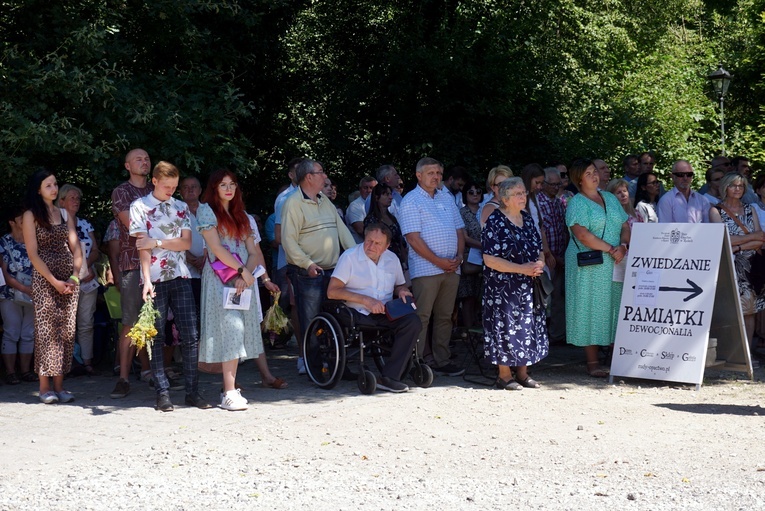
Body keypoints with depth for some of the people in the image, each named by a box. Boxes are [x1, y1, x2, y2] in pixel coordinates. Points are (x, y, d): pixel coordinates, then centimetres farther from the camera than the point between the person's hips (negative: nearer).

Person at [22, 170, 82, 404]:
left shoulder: (65, 215, 14)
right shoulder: (31, 216, 1)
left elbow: (75, 248, 10)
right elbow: (32, 253, -6)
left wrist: (75, 275, -7)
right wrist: (54, 281, -13)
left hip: (69, 280, 4)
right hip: (44, 280, -4)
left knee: (66, 331, 2)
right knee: (46, 331, -6)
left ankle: (59, 385, 5)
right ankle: (45, 386, -2)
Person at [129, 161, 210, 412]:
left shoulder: (181, 208, 13)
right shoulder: (140, 207, 2)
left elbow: (186, 243, 4)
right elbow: (142, 246, -6)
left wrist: (157, 242, -9)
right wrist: (147, 280, -16)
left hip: (180, 277, 3)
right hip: (155, 279, -3)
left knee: (191, 336, -2)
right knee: (157, 337, 0)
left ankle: (192, 390, 3)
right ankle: (163, 393, 4)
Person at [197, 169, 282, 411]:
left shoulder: (242, 216, 18)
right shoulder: (206, 211, 1)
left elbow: (254, 252, 10)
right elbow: (216, 248, -9)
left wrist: (255, 277, -8)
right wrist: (243, 270, -13)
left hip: (244, 279, 6)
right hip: (220, 277, -6)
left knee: (249, 326, 3)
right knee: (232, 327, -17)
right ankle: (229, 393, -22)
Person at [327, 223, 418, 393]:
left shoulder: (392, 259, 13)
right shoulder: (349, 257, -2)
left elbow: (400, 285, 30)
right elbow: (332, 291, -11)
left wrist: (402, 291, 3)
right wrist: (366, 300, -17)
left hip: (386, 313, 4)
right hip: (358, 314, -4)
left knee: (412, 321, -24)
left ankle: (389, 377, -26)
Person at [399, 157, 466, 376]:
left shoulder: (447, 198, 17)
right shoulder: (411, 200, -5)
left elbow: (459, 229, 18)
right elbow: (413, 237, -13)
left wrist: (459, 256, 1)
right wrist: (438, 261, -15)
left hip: (451, 268, 7)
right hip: (426, 269, -7)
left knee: (445, 317, 10)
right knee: (421, 317, -5)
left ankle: (442, 362, 15)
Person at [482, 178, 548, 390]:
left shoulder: (527, 218, 11)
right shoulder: (495, 222, -10)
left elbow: (539, 250, 17)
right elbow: (490, 259, -17)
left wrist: (539, 264, -6)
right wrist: (522, 269, -20)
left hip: (529, 287, 7)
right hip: (503, 287, -7)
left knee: (528, 326, 9)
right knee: (505, 327, -3)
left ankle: (522, 373, 20)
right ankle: (504, 376, 7)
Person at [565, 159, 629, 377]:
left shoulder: (610, 198, 15)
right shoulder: (577, 203, -6)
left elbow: (625, 226, 12)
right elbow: (582, 234, -17)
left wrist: (623, 245, -8)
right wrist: (610, 249, -17)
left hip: (615, 265, 6)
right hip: (589, 266, -6)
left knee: (616, 309, 6)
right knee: (591, 310, -3)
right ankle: (592, 361, 0)